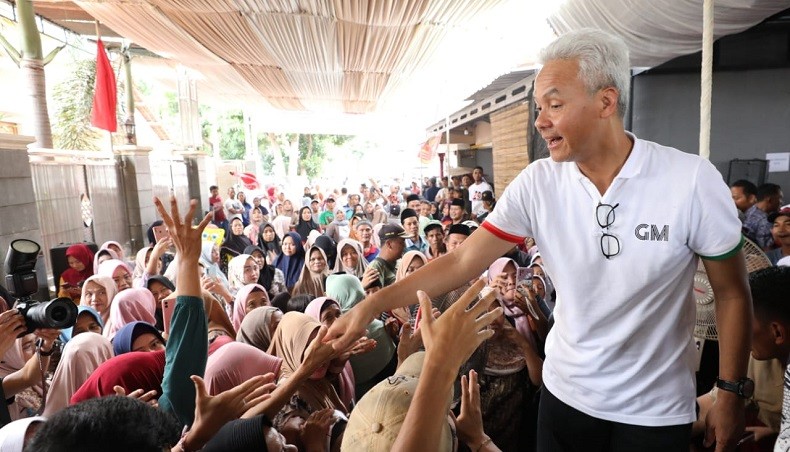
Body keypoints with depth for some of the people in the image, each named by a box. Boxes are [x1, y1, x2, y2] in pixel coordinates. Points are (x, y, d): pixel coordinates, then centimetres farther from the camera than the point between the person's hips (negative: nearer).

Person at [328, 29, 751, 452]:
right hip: (565, 394, 2)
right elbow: (463, 260, -14)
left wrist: (731, 393, -2)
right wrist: (373, 304, -20)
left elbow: (731, 293, -5)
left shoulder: (692, 180, -17)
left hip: (656, 410, -1)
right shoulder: (537, 183, -13)